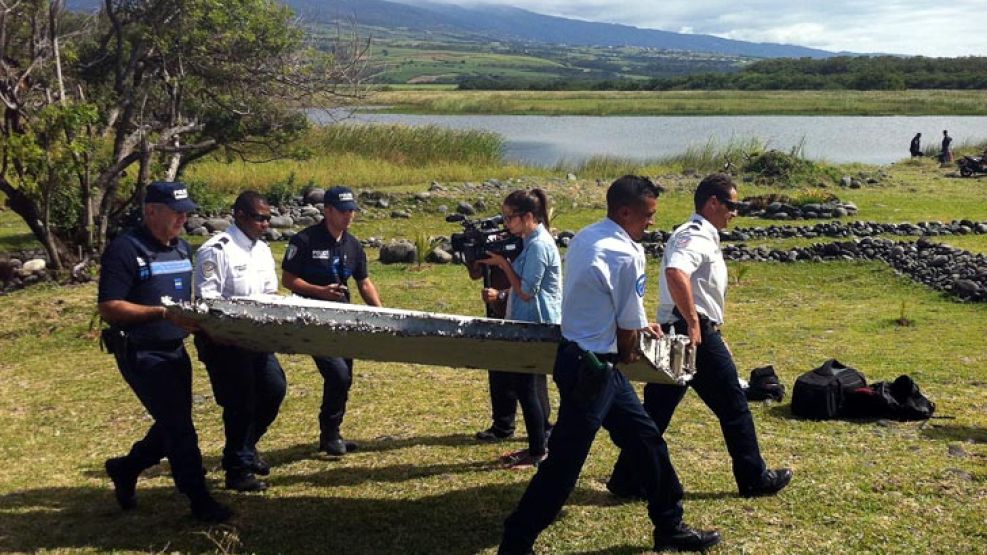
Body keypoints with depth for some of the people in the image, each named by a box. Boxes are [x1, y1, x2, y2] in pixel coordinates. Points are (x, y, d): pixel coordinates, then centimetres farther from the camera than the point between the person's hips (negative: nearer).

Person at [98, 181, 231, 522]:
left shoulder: (182, 249, 10)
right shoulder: (125, 250, -15)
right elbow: (108, 307, -20)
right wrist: (164, 313, -27)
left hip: (175, 351, 8)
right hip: (141, 354, -8)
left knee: (173, 424, 16)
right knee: (178, 426, -6)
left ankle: (125, 469, 38)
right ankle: (199, 500, 5)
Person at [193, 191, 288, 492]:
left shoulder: (262, 250, 11)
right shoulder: (216, 250, -15)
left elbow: (270, 294, 16)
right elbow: (206, 300, -19)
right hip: (223, 340, -8)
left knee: (274, 388, 8)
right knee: (240, 401, -4)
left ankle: (246, 446, 31)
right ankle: (237, 470, 12)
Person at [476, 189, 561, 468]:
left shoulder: (539, 245, -19)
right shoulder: (531, 241, 12)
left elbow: (527, 292, -20)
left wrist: (503, 263, -14)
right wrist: (501, 293, 5)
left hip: (538, 326, -10)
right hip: (529, 323, 10)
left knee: (525, 386, -4)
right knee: (523, 384, 14)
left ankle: (538, 453, 6)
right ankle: (535, 445, 23)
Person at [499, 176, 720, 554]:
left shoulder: (585, 238, 8)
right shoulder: (626, 254, -19)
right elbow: (628, 327, -11)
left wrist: (639, 324, 22)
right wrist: (627, 353, 8)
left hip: (582, 358, 10)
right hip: (591, 368, -10)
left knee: (647, 439, 18)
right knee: (565, 463, -1)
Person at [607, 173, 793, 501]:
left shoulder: (695, 235, 18)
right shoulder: (698, 238, -14)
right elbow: (675, 274, -35)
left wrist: (714, 334, 26)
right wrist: (693, 322, -29)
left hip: (677, 333, 10)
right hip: (697, 333, -10)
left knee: (657, 409, 10)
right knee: (732, 405, 5)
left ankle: (627, 480, 11)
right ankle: (754, 479, 17)